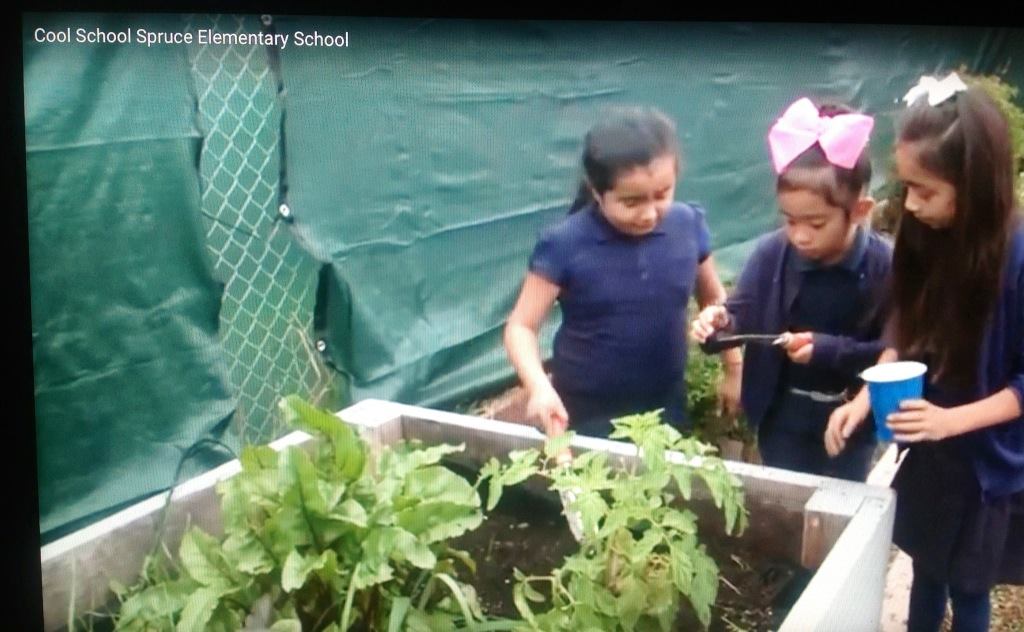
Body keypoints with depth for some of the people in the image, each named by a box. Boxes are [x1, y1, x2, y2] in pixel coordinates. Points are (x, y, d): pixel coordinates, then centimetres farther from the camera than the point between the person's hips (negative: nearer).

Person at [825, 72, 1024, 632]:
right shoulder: (925, 236, -10)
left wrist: (952, 420, -26)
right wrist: (865, 399, -9)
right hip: (925, 453, 5)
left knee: (968, 586, 15)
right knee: (926, 570, 23)